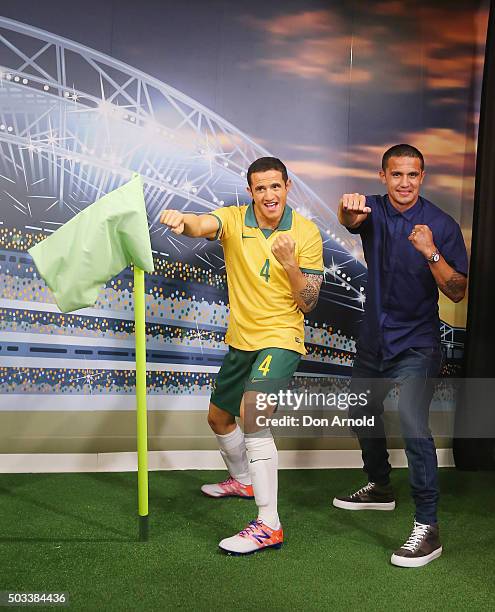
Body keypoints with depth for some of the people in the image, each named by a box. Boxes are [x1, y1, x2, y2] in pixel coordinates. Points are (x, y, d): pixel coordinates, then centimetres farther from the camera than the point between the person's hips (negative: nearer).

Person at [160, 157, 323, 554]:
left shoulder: (306, 232, -9)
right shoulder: (233, 220, -5)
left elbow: (308, 304, -9)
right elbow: (202, 225, -30)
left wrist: (289, 263, -25)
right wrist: (181, 220, -53)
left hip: (281, 339, -5)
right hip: (241, 340, 6)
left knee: (252, 411, -28)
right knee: (219, 417, 21)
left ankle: (269, 526, -21)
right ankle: (243, 480, 52)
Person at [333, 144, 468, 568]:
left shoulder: (442, 225, -11)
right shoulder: (374, 211, -2)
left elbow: (457, 293, -12)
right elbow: (351, 221, -28)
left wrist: (431, 253, -29)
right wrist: (349, 209, -52)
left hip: (416, 345, -5)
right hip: (374, 339, 5)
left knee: (413, 426, -20)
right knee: (362, 414, 21)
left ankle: (428, 527, -11)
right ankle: (380, 488, 44)